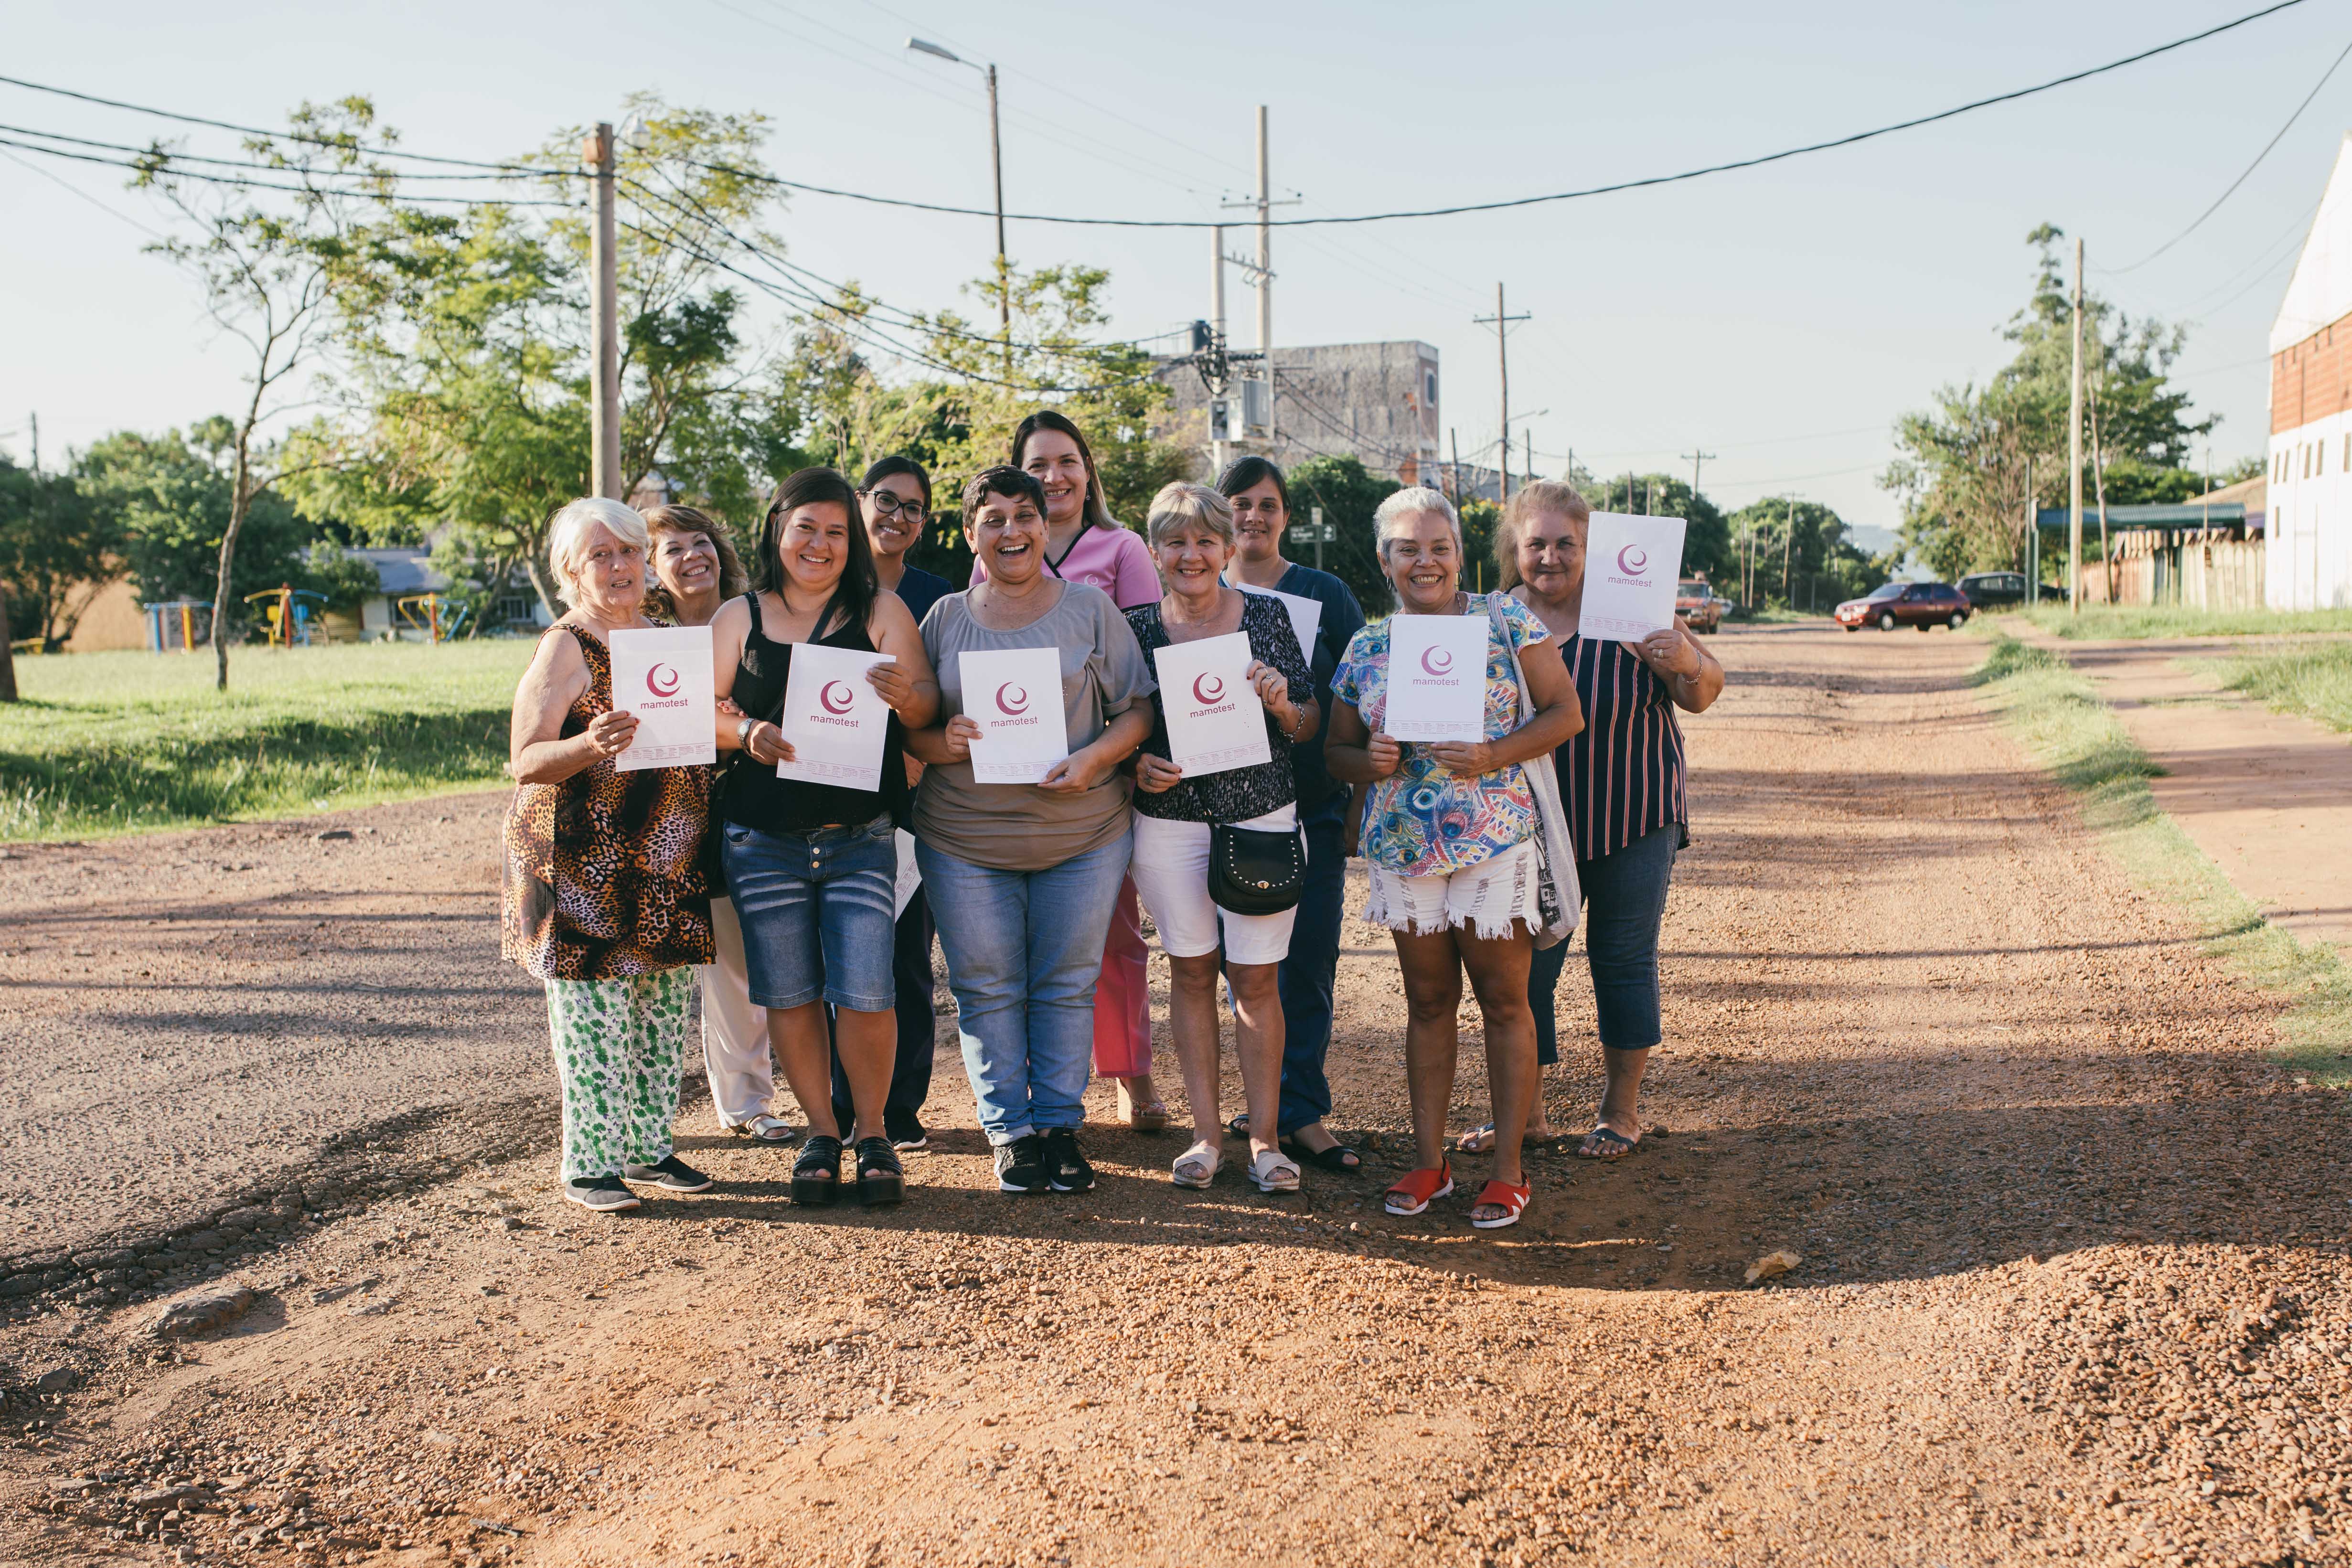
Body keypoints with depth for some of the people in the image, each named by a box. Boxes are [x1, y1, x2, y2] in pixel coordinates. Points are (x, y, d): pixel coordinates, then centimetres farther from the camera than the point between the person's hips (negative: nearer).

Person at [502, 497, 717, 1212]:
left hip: (664, 869, 7)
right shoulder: (566, 648, -7)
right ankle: (589, 1165, 7)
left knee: (662, 1011, 10)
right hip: (585, 865, -7)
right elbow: (524, 762, -13)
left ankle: (649, 1146, 22)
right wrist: (590, 746, -31)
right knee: (593, 1014, -3)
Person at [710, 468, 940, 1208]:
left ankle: (873, 1132, 12)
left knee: (864, 993, -8)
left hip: (860, 836, -1)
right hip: (762, 839, 1)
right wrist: (747, 733, -16)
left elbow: (929, 706, 2)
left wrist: (904, 696, -21)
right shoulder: (738, 618, 9)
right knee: (789, 993, 5)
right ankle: (821, 1132, 21)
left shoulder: (881, 612, 7)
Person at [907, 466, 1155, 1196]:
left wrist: (1094, 759, -16)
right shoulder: (945, 618, 7)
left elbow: (1138, 710, 2)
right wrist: (942, 742, -13)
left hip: (1082, 834, 0)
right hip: (965, 838, 1)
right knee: (986, 989, 4)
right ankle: (1011, 1133, 16)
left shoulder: (1090, 609, 5)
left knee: (1067, 984, 6)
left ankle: (1061, 1126, 19)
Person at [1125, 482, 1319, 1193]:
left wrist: (1283, 704, -15)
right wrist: (1137, 766, -11)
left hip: (1263, 817, -1)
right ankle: (1206, 1133, 17)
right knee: (1191, 972, 7)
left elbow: (1310, 727, 6)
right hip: (1169, 821, 1)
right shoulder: (1138, 629, 2)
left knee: (1256, 977, 1)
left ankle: (1265, 1136, 11)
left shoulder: (1268, 616, 1)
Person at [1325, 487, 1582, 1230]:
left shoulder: (1505, 620, -1)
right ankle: (1430, 1162, 20)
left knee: (1504, 1000, 2)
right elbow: (1336, 748, 13)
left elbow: (1565, 712, -3)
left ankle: (1509, 1169, 12)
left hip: (1495, 840, -3)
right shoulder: (1366, 648, 8)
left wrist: (1494, 756, -17)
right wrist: (1370, 762, -9)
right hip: (1402, 846, 3)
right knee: (1428, 1001, 11)